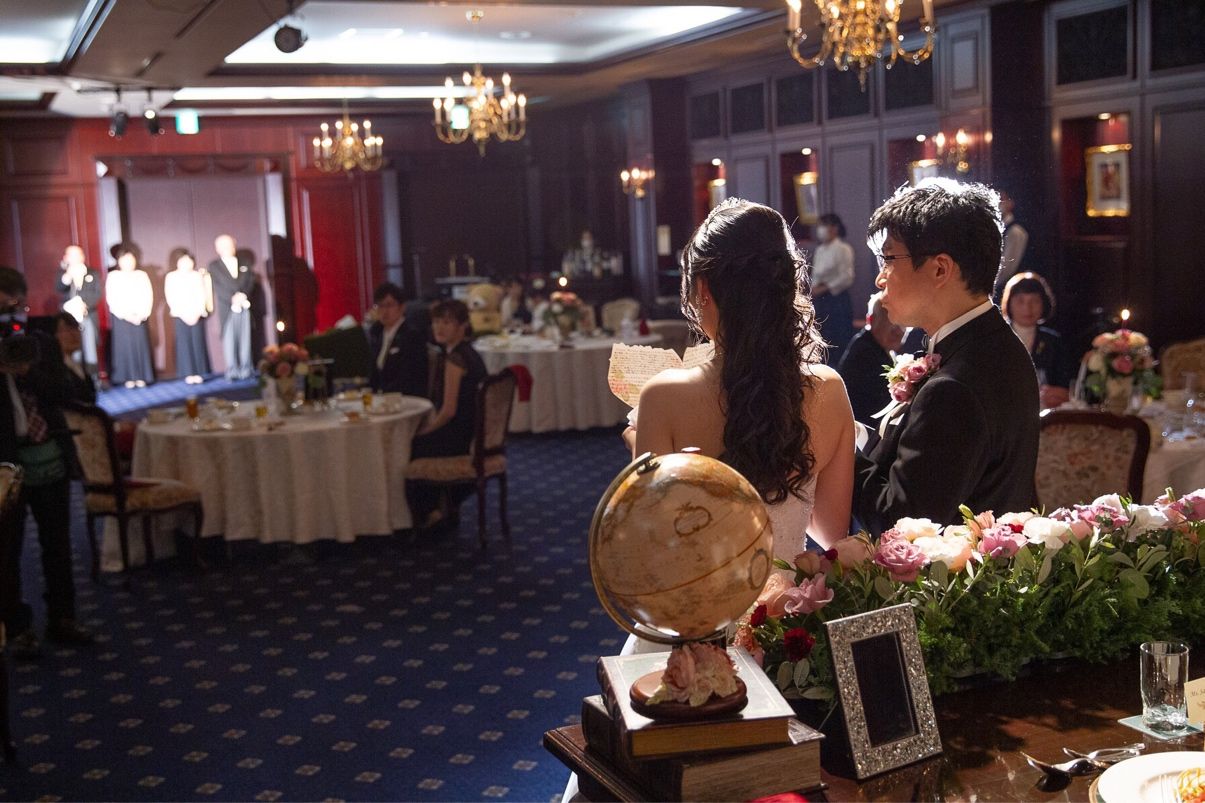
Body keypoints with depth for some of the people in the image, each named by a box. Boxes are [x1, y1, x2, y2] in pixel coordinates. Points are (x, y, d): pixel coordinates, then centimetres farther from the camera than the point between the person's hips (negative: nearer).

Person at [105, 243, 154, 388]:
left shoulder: (142, 275, 11)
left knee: (141, 347, -1)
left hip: (139, 317, 2)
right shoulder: (113, 276, 4)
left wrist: (142, 314, -9)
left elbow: (148, 296, 4)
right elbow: (112, 299, -4)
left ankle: (141, 377, 3)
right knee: (125, 347, -4)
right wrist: (125, 315, -13)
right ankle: (129, 378, -2)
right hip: (121, 317, -2)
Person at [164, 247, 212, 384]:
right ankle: (189, 374, -4)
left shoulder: (198, 276, 10)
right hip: (180, 316, -1)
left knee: (198, 343, -2)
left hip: (197, 315, 1)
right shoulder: (171, 277, 4)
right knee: (184, 344, -4)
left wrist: (197, 313, -8)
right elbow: (171, 298, -2)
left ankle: (198, 373, 2)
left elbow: (202, 295, 4)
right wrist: (183, 315, -11)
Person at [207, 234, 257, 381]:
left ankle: (246, 369, 6)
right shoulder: (214, 266, 5)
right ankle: (232, 371, -3)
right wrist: (233, 298, -16)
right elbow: (217, 286, -4)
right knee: (229, 339, -4)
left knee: (245, 338, 2)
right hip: (226, 307, -2)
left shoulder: (244, 262, 12)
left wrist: (243, 295, -12)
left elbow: (250, 280, 5)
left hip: (244, 305, 2)